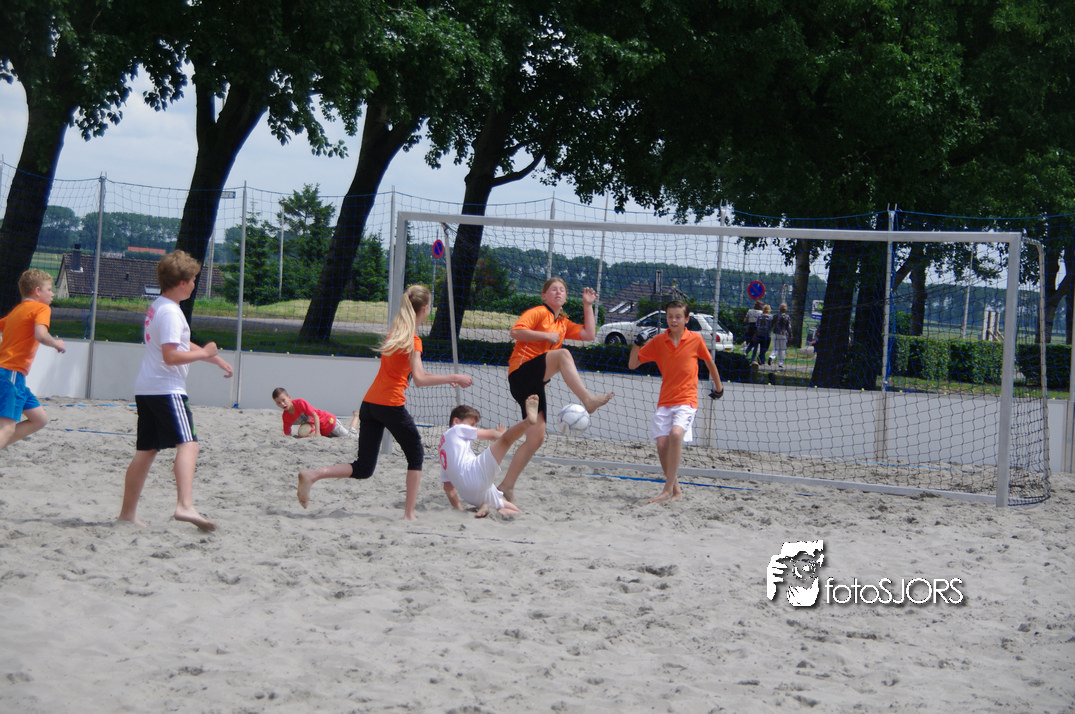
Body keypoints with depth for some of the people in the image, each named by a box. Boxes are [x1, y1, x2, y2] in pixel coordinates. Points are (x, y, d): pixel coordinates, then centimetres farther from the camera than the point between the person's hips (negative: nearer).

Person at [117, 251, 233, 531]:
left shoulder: (157, 306, 18)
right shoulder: (170, 312, -14)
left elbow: (180, 345, 30)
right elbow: (171, 356, -22)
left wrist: (216, 358, 30)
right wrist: (203, 353, -9)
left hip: (145, 389, 10)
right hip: (166, 390, -10)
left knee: (146, 451, 14)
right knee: (187, 444, -19)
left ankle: (127, 513, 18)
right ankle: (185, 506, -35)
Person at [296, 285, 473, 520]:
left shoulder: (394, 332, 16)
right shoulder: (413, 340, -9)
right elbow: (419, 379, -19)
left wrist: (445, 379, 25)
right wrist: (453, 378, -13)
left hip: (369, 403, 7)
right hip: (391, 404, -7)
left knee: (363, 468, 7)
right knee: (415, 456, 13)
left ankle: (312, 475, -11)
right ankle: (410, 513, 9)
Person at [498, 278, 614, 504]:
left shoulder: (563, 323, 23)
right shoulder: (538, 312, 0)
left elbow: (589, 334, 15)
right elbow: (515, 331, -13)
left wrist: (588, 305, 14)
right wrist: (546, 336, -15)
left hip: (534, 384, 8)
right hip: (521, 372, -8)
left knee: (536, 438, 2)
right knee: (563, 354, -31)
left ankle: (507, 485, 6)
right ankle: (588, 399, -43)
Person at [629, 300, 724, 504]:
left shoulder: (696, 339, -1)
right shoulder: (657, 341, 4)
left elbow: (709, 362, 17)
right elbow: (632, 364, 6)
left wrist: (718, 386, 27)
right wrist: (637, 344, -10)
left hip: (686, 401, -3)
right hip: (664, 401, 3)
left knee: (676, 434, -28)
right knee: (662, 444, -10)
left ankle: (668, 490, -24)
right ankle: (676, 490, 10)